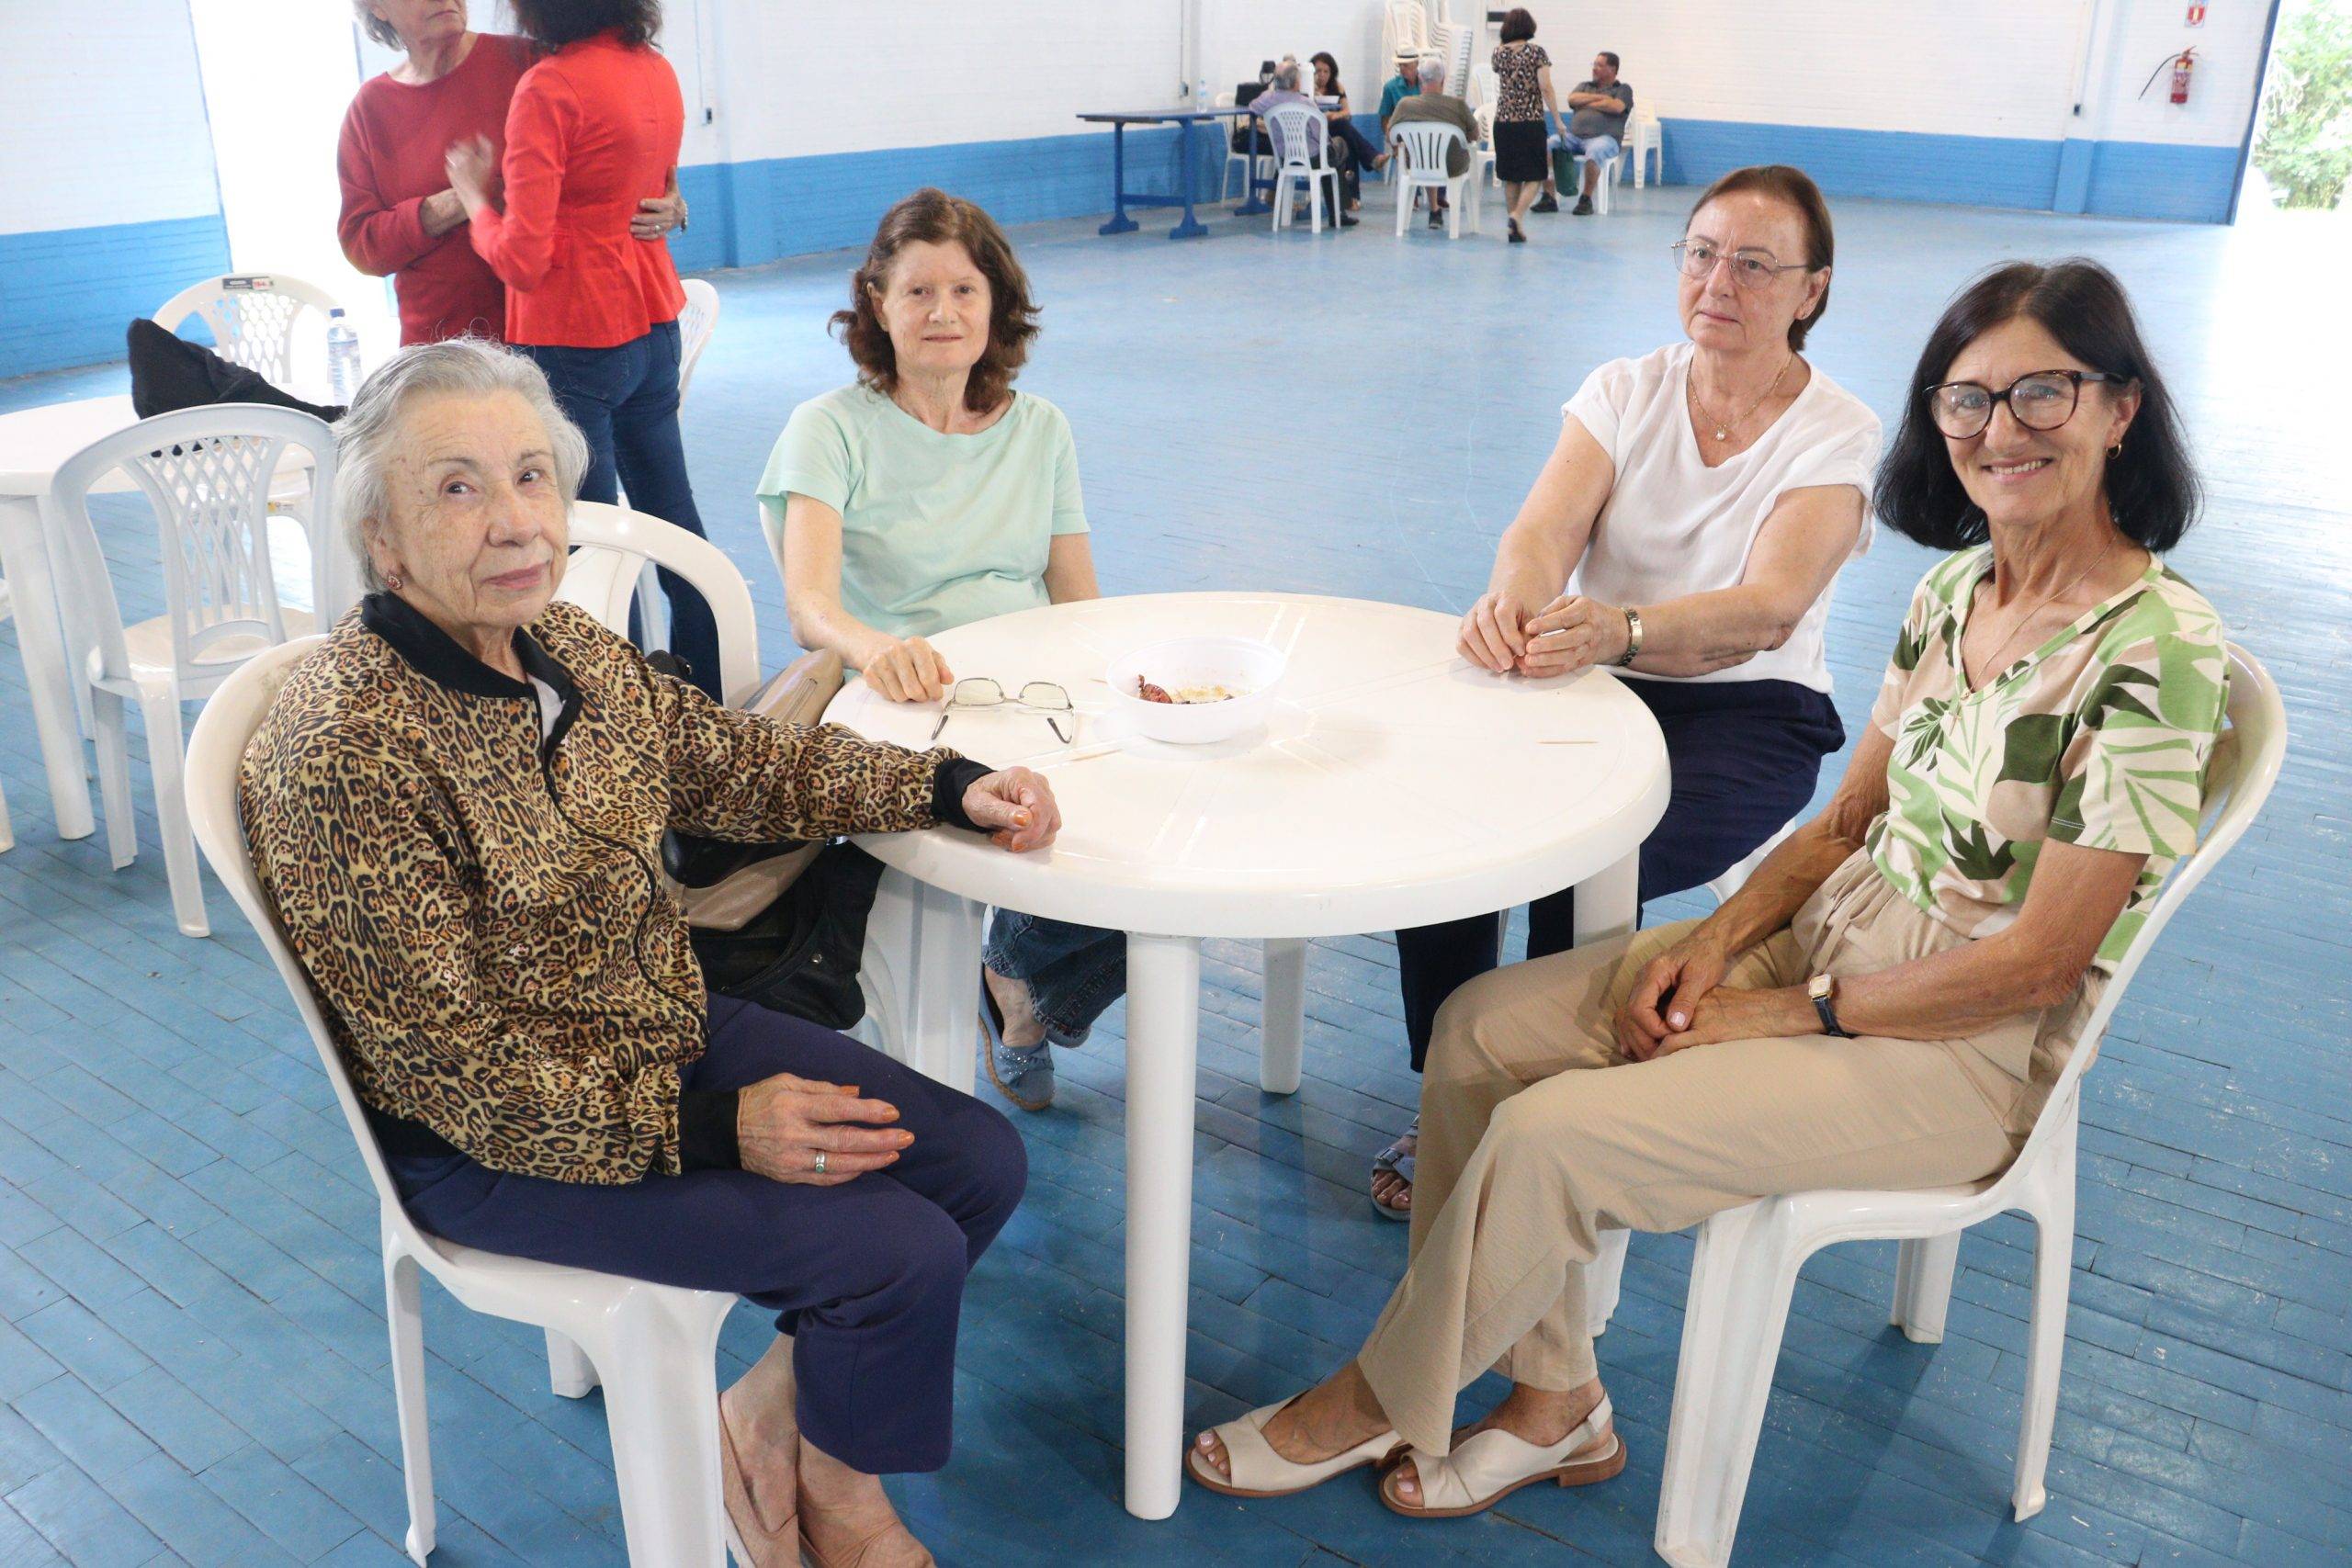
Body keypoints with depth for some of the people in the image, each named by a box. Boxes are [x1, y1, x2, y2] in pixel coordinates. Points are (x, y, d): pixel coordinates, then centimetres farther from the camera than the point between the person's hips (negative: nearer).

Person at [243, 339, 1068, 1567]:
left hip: (668, 1035, 8)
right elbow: (450, 1064, -23)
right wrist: (716, 1124, -22)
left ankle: (772, 1410, 21)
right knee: (899, 1252, -16)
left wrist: (949, 786, 2)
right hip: (487, 1144, -8)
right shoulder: (343, 749, -25)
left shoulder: (565, 646, -2)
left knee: (981, 1160, 2)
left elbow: (732, 760, 12)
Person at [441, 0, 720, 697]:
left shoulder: (549, 88, -17)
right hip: (654, 325, 8)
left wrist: (475, 196, 0)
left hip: (575, 343, -8)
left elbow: (522, 259, -19)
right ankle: (711, 699, 25)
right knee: (673, 519, 15)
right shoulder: (656, 70, 5)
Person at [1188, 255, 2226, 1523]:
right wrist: (1719, 940, -7)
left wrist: (1781, 1013, -15)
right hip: (1830, 938, 8)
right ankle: (1554, 1405, 8)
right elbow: (1848, 824, 9)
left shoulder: (2156, 647, -20)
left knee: (1551, 1133, -20)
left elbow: (2040, 962, -20)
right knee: (1484, 1027, -5)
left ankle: (1378, 1403, 8)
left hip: (1964, 1051, -8)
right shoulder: (1956, 587, 4)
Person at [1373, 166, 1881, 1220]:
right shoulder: (1625, 391, 6)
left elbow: (1766, 612, -22)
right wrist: (1513, 597, -37)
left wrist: (1621, 631, -42)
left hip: (1748, 713, -3)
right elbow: (1544, 527, -11)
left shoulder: (1838, 434, -5)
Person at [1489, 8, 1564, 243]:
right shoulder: (1536, 51, -5)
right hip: (1531, 120, -4)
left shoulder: (1499, 52, 7)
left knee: (1511, 177, 11)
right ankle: (1517, 215, -22)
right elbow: (1545, 87, -10)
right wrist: (1557, 120, -5)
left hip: (1503, 120, 4)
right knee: (1534, 176, 2)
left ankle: (1515, 228, 9)